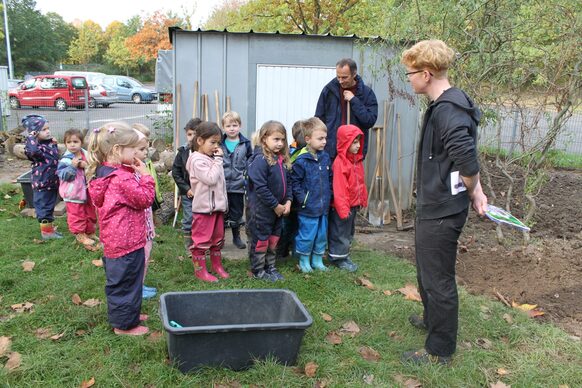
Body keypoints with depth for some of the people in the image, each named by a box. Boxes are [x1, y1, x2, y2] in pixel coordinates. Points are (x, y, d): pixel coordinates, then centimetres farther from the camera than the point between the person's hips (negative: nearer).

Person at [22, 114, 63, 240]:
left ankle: (49, 226, 37)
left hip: (52, 182, 9)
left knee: (50, 206, 22)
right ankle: (46, 232, 14)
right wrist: (31, 137, -36)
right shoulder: (36, 147, -20)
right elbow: (33, 151, -48)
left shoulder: (50, 143, 7)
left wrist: (54, 144, 16)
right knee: (44, 207, 3)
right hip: (42, 184, -9)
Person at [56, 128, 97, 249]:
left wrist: (86, 166, -15)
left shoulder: (86, 155, -2)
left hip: (87, 190, 6)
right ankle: (80, 234, 20)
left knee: (91, 212, 18)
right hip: (74, 193, -5)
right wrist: (72, 166, -33)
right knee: (76, 214, 5)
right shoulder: (66, 159, -17)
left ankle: (90, 232, 36)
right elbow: (62, 175, -22)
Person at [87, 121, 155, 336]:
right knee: (127, 281, 5)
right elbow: (145, 199, -18)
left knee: (117, 280, 23)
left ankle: (125, 314, 40)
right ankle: (124, 324, 18)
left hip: (113, 241, 10)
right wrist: (144, 174, -13)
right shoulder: (122, 178, -25)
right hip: (127, 241, -10)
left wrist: (135, 173, 4)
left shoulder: (103, 173, 6)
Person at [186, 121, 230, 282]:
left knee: (218, 238, 18)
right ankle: (200, 270, 13)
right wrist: (218, 159, -18)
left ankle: (217, 265, 31)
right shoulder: (197, 160, -16)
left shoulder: (212, 158, 10)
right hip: (203, 208, -9)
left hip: (217, 206, 9)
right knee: (201, 239, 3)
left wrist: (224, 202, 14)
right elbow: (211, 178, -24)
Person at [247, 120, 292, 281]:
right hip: (262, 209, -8)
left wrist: (288, 201, -2)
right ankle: (258, 271, 19)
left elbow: (287, 182, 12)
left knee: (274, 238, 18)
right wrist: (276, 205, -19)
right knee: (261, 239, 5)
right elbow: (260, 187, -24)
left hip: (278, 209, 8)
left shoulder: (282, 159, 6)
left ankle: (270, 267, 32)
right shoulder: (260, 160, -20)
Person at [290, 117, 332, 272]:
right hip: (308, 208, -6)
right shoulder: (301, 161, -16)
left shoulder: (325, 157, 4)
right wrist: (302, 199, -17)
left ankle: (317, 260, 32)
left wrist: (328, 195, 10)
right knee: (307, 235, 4)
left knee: (322, 235, 16)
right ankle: (304, 261, 24)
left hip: (323, 207, 6)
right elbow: (294, 182, -13)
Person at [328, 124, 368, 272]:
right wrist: (343, 209, -24)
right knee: (340, 232, 4)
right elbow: (339, 189, -24)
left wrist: (363, 199, 16)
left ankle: (344, 253, 36)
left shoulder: (357, 160, 6)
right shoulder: (340, 162, -22)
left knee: (349, 232, 21)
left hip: (353, 204, 9)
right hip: (342, 206, -9)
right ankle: (338, 258, 17)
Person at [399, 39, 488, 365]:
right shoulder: (446, 104, 9)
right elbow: (468, 158, 15)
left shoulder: (448, 111, -24)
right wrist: (475, 191, 9)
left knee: (438, 279, 3)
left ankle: (440, 350, 19)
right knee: (428, 270, 27)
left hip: (442, 211, -10)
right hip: (434, 206, 10)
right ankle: (432, 319, 49)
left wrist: (472, 192, -11)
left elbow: (468, 163, -30)